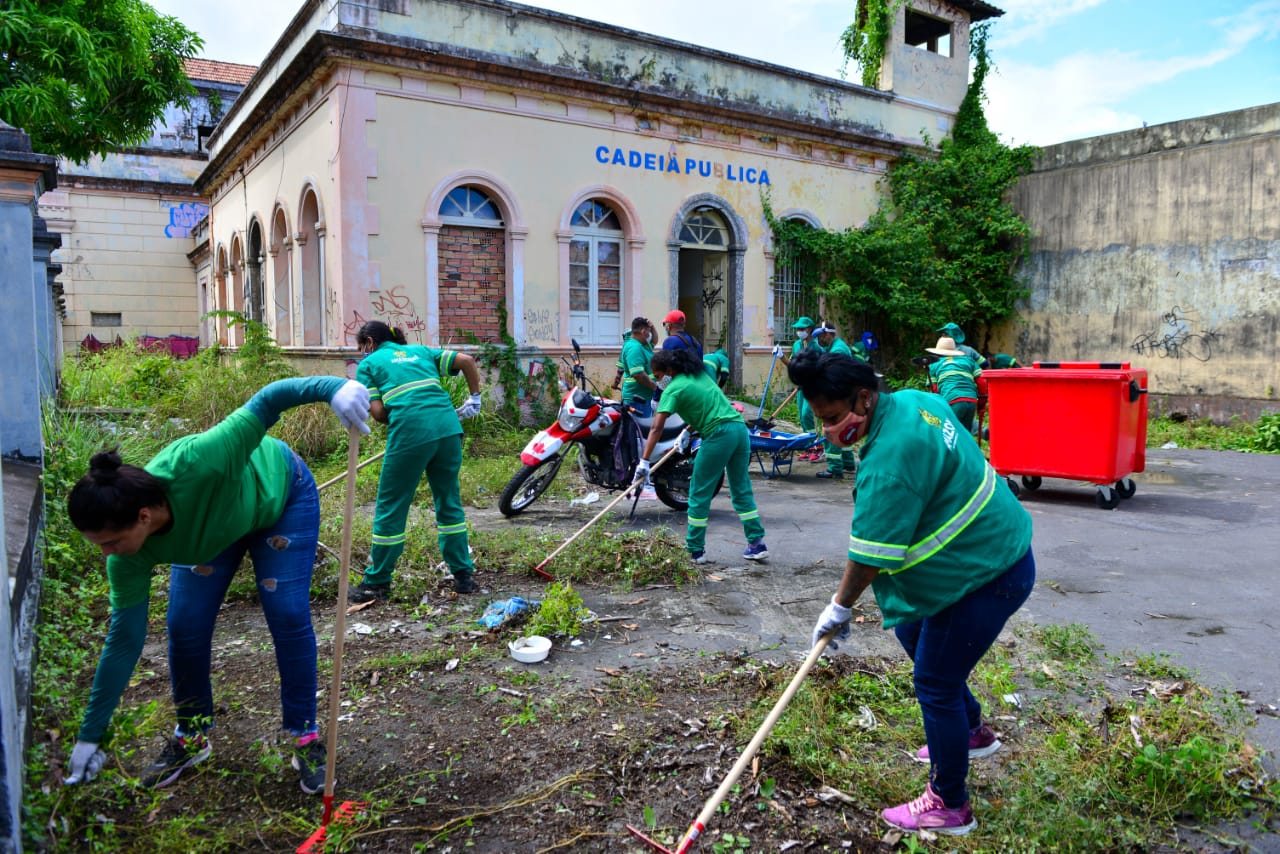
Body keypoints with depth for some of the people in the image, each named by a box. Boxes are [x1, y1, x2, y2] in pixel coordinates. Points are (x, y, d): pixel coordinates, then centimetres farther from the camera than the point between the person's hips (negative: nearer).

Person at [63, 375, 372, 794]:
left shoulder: (193, 466, -45)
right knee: (185, 627, -5)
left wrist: (333, 386, -63)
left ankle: (305, 737, 5)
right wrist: (89, 736, -11)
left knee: (288, 617, -10)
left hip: (280, 493, -4)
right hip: (206, 522, 4)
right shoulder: (130, 557, -26)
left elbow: (265, 403, -44)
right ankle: (191, 738, 18)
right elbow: (124, 640, -16)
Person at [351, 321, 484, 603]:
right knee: (450, 502, 16)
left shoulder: (368, 364, 14)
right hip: (448, 426, 4)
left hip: (410, 433, -4)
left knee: (391, 508, 9)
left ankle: (376, 583, 20)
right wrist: (474, 398, 20)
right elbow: (466, 360, 14)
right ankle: (464, 576, 21)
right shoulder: (422, 351, 24)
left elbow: (378, 412, 2)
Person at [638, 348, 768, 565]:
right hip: (740, 427, 8)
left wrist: (644, 461, -18)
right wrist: (690, 429, 34)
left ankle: (695, 551, 7)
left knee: (700, 495, 3)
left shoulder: (674, 389, -5)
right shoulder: (700, 374, 18)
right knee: (742, 490, 15)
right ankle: (757, 544, 16)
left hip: (719, 435, -8)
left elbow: (657, 428, -15)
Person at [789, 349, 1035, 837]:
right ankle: (972, 732, 44)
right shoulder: (913, 400, -1)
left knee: (935, 685, 0)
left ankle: (949, 806, 19)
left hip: (986, 574, -10)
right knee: (911, 633, 24)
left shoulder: (889, 461, -31)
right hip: (990, 550, 10)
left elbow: (871, 553, -25)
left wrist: (840, 608, -11)